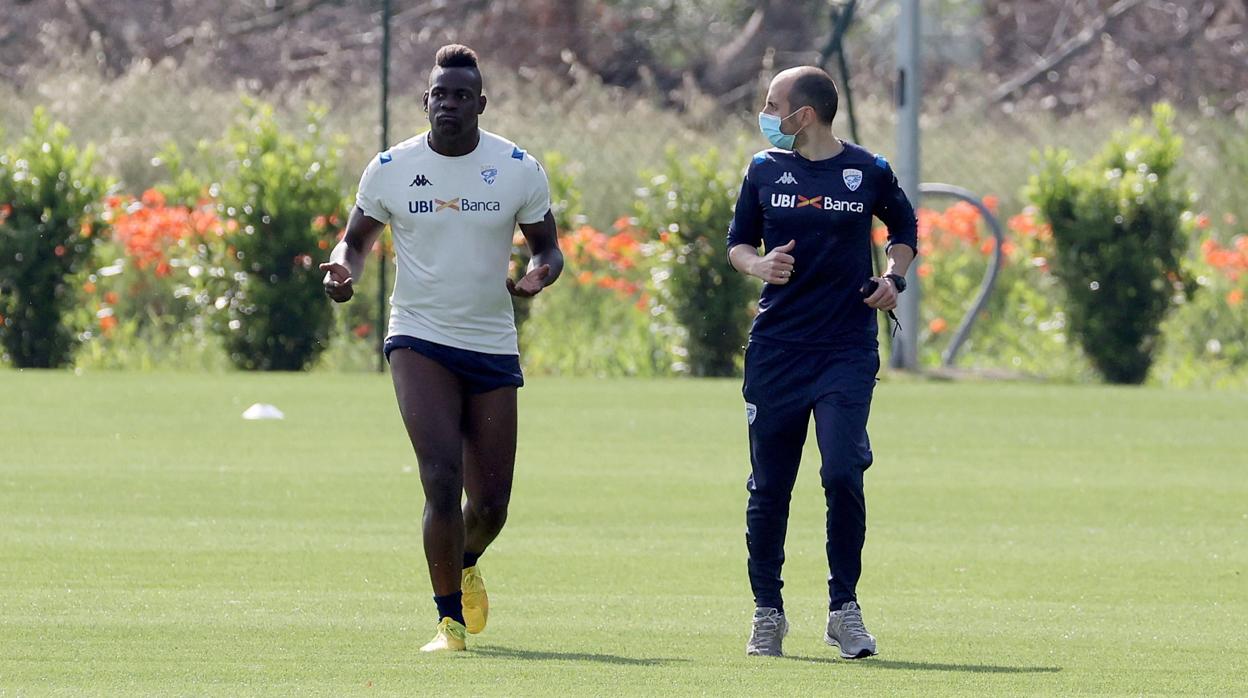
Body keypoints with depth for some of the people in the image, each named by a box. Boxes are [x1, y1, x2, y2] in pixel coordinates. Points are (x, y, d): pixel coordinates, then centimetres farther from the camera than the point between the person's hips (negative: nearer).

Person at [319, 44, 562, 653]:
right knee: (442, 477, -19)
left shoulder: (519, 169, -2)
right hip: (419, 339, -2)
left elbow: (547, 246, 7)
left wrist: (541, 274, -17)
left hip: (493, 347, 2)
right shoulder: (390, 169, -2)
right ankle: (449, 620, -9)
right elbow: (357, 239, 11)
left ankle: (466, 564, 42)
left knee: (491, 503, 5)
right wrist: (345, 268, -13)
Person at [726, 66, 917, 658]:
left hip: (848, 348, -2)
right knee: (769, 487, 4)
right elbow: (737, 241, 15)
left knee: (842, 473, -15)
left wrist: (893, 279, 0)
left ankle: (844, 608, -3)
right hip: (776, 346, 2)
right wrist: (757, 264, -8)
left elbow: (905, 230, 18)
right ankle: (767, 613, 18)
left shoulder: (867, 173, 1)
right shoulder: (764, 171, 5)